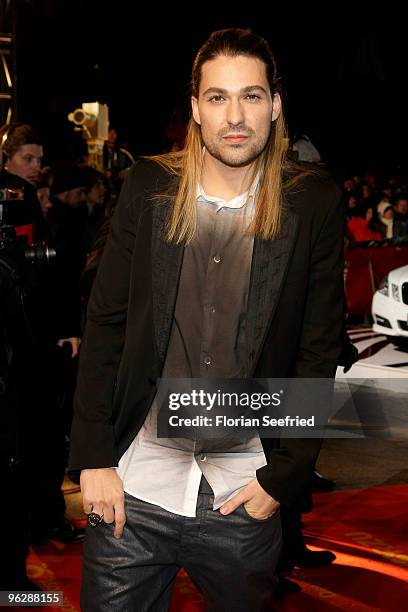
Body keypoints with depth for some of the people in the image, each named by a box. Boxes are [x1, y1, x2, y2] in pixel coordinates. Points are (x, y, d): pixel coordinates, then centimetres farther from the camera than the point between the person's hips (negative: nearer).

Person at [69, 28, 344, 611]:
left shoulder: (314, 205, -3)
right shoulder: (149, 187, 0)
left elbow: (319, 352, -1)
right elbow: (106, 324, 2)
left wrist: (282, 477, -5)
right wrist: (94, 458, -2)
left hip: (244, 500, 0)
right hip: (131, 494, 1)